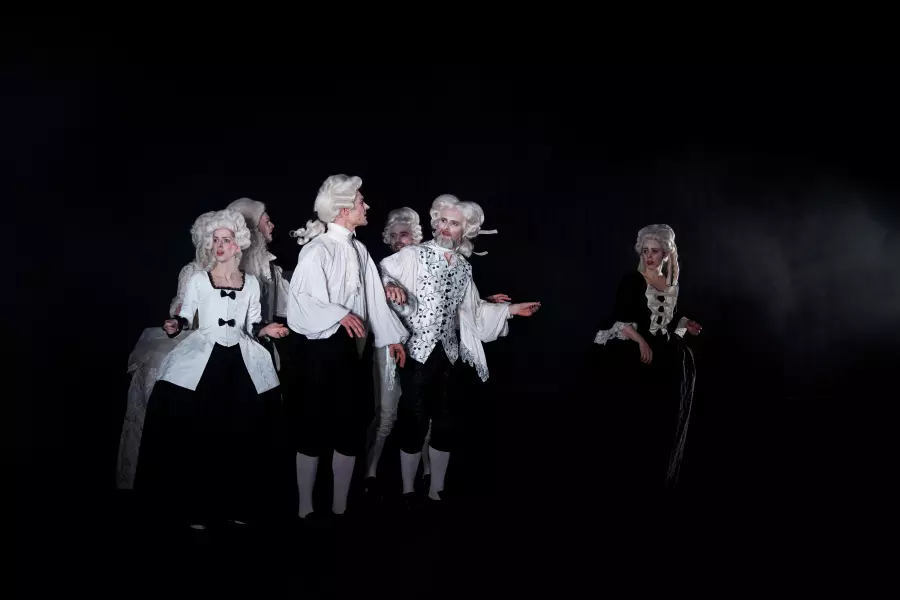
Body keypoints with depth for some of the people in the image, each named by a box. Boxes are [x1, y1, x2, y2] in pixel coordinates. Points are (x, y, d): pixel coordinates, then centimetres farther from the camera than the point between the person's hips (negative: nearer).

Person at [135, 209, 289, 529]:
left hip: (241, 359, 2)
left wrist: (267, 330, -7)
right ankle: (198, 507, 2)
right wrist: (174, 326, -16)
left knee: (241, 433, -3)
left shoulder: (251, 282, 10)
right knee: (197, 433, -10)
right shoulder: (197, 279, 5)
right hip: (203, 356, -1)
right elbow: (184, 317, 5)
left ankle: (238, 505, 9)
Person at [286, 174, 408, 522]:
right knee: (315, 427, 4)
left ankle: (340, 506, 25)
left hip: (350, 348, 7)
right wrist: (339, 315, -33)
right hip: (320, 349, -7)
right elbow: (301, 299, -20)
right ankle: (306, 507, 21)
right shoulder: (317, 249, -13)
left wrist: (391, 336, 12)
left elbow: (374, 297, 12)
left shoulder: (358, 249, 9)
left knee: (351, 425, 11)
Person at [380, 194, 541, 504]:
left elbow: (471, 309, 16)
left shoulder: (464, 267, 12)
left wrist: (511, 309, 15)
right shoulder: (414, 254, -4)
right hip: (416, 352, -5)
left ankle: (436, 491, 24)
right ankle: (408, 492, 18)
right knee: (413, 422, 1)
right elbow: (380, 273, -9)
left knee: (445, 423, 9)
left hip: (448, 354, 5)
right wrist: (390, 285, -30)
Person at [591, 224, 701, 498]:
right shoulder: (632, 280, -8)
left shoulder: (672, 283, 10)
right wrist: (641, 341, -26)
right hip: (634, 356, -6)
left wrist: (685, 323, 4)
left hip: (664, 356, 6)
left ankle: (658, 476, 28)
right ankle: (632, 479, 9)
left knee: (665, 417, 11)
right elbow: (620, 318, -15)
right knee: (636, 419, -5)